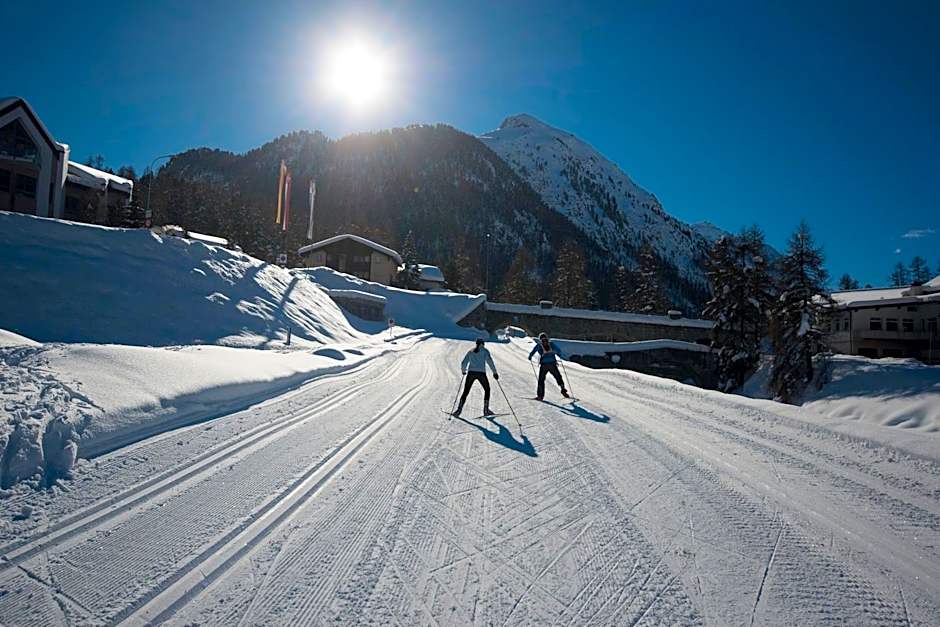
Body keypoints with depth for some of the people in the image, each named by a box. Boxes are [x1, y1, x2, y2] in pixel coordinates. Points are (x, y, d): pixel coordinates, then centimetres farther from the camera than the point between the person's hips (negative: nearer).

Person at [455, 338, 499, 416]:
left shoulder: (471, 352, 17)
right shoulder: (485, 351, 8)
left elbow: (463, 363, 15)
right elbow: (489, 361, -5)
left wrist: (463, 371, 33)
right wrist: (495, 372, -3)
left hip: (471, 372, 2)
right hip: (481, 373, -2)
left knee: (465, 392, 7)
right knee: (487, 389, 18)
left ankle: (459, 409, -7)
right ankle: (486, 410, 14)